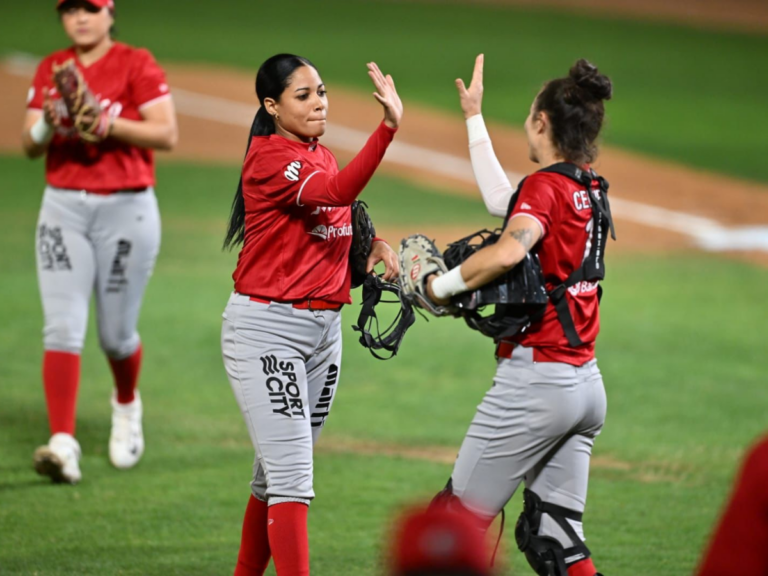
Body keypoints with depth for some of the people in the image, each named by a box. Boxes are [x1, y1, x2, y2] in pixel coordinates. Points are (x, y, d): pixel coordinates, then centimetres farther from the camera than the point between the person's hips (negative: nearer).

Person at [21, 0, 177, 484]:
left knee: (116, 334, 6)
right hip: (64, 208, 3)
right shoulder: (51, 70, 8)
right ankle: (63, 444, -18)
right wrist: (48, 123, -16)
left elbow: (167, 135, -12)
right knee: (62, 328, -11)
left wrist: (106, 122, -23)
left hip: (127, 208, -3)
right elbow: (30, 146, 6)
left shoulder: (137, 65, -4)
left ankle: (126, 407, 38)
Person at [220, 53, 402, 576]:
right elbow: (338, 192, -32)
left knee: (280, 473, 15)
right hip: (265, 329, -8)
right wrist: (389, 126, -44)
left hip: (324, 329, 8)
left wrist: (373, 244, 3)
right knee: (291, 473, -14)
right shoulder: (269, 159, -15)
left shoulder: (322, 156, 12)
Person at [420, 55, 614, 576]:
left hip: (534, 375, -8)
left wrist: (442, 285, -18)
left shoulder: (545, 186, -12)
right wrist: (475, 118, 34)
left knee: (458, 519, -1)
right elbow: (504, 204, 28)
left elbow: (508, 252, -32)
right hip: (588, 385, 8)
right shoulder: (591, 191, 13)